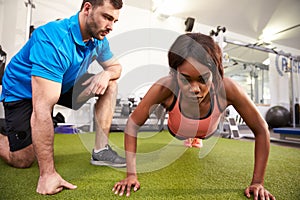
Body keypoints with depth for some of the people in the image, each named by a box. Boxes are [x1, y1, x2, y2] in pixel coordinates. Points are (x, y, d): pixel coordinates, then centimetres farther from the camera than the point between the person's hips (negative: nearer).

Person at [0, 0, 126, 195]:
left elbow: (115, 66, 4)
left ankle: (101, 150, -8)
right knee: (23, 160, -11)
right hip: (22, 92, -6)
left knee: (109, 85, -10)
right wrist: (48, 174, -40)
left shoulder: (98, 38, -13)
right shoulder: (54, 40, -36)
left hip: (64, 86, 7)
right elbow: (42, 110, -42)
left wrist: (107, 74, -24)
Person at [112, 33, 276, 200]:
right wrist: (132, 174, -27)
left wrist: (258, 182, -23)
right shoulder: (165, 88, -42)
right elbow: (133, 124, -27)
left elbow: (261, 130, -24)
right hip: (175, 136, 0)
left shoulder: (227, 89, -40)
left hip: (210, 136, 1)